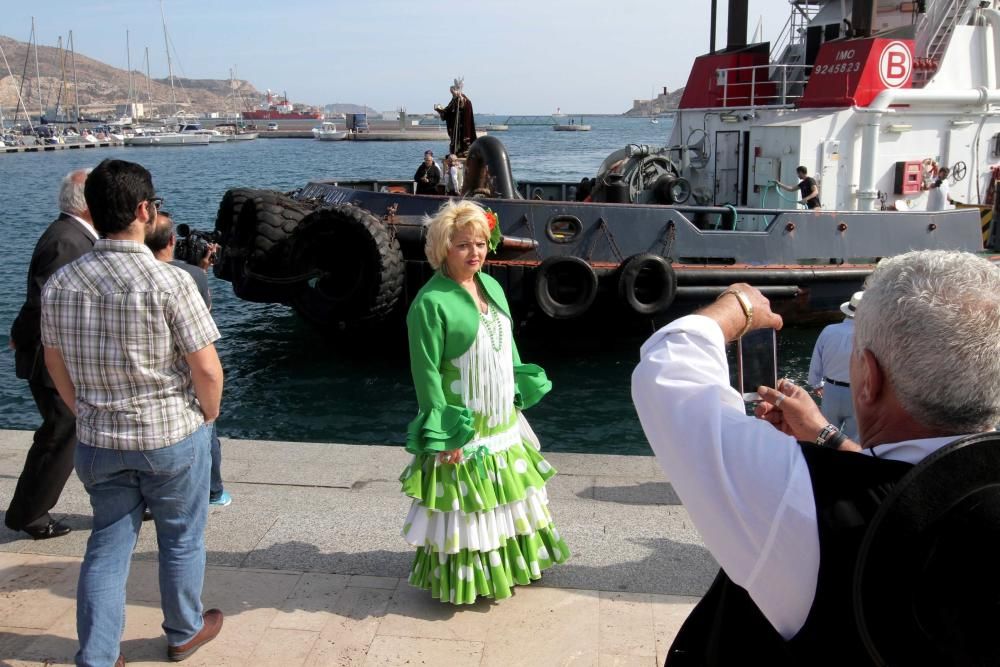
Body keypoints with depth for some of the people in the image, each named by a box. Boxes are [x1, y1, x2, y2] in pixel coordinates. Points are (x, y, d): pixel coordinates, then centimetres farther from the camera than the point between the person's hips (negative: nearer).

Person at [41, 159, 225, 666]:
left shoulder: (60, 283, -3)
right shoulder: (169, 282, -20)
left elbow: (55, 364, 8)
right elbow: (206, 368, -18)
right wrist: (208, 415, 1)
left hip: (97, 441, 4)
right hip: (172, 435, -4)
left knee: (108, 545, 17)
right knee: (181, 539, 16)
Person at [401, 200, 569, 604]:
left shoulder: (492, 287, 5)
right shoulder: (431, 302, -20)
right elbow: (426, 372, -20)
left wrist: (517, 399, 14)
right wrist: (442, 434, -20)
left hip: (502, 421, 8)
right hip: (461, 429, -8)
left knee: (504, 498, 22)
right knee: (463, 506, 5)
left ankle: (504, 566, 42)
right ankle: (460, 581, 25)